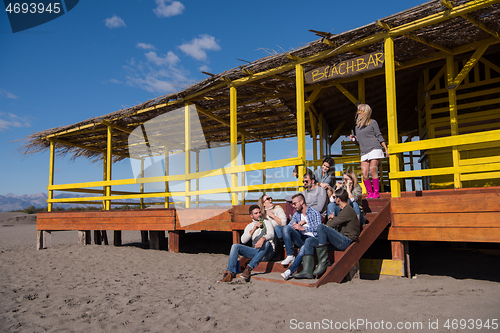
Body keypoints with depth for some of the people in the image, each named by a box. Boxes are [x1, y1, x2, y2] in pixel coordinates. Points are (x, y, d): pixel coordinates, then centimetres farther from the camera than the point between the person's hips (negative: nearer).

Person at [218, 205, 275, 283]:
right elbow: (243, 240, -3)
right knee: (235, 246, -14)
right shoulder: (249, 226, 15)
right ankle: (230, 273, -23)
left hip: (267, 252, -3)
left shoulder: (267, 222, 7)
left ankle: (249, 268, -37)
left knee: (266, 243, -38)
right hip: (255, 251, 3)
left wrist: (263, 239, -37)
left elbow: (271, 235, -14)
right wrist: (254, 229, -17)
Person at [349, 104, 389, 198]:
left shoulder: (372, 122, 6)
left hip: (374, 149, -5)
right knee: (364, 174, -5)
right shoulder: (357, 126, 20)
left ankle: (376, 193, -5)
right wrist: (353, 139, 3)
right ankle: (370, 193, 4)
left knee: (373, 171, -13)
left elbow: (379, 136, 4)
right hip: (364, 152, 5)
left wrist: (386, 149, 0)